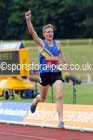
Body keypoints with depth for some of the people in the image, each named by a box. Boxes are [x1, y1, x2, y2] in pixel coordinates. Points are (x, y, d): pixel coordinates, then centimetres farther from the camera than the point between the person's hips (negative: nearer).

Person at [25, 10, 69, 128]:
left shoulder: (57, 43, 5)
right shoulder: (41, 43, -7)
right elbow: (32, 32, -21)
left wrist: (64, 62, 31)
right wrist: (28, 20, -34)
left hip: (56, 73, 2)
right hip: (45, 73, -2)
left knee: (59, 96, -14)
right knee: (43, 98, 15)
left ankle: (61, 121, -15)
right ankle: (35, 102, 52)